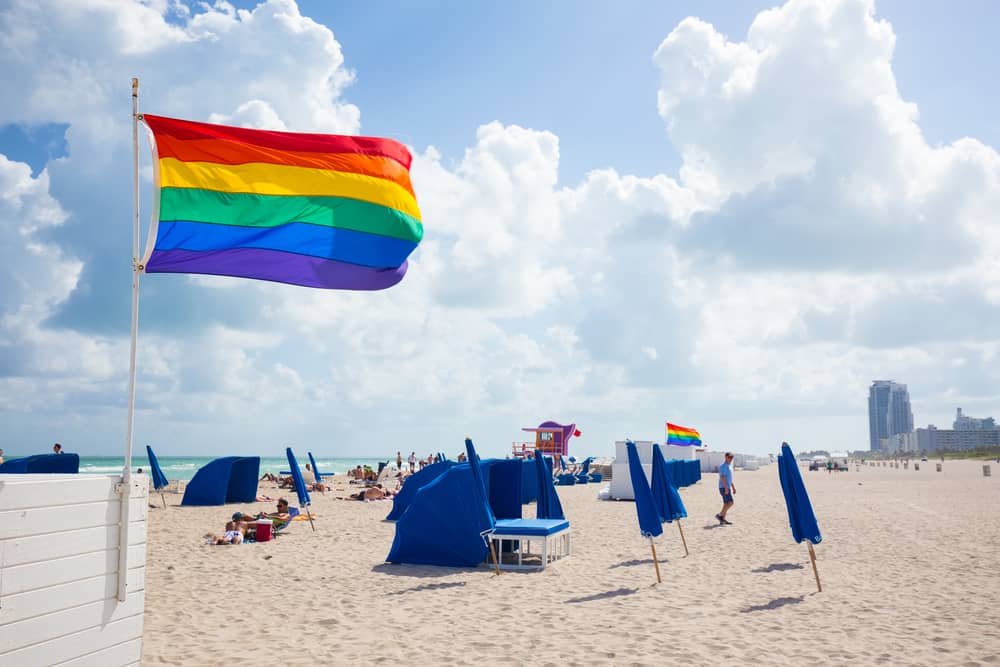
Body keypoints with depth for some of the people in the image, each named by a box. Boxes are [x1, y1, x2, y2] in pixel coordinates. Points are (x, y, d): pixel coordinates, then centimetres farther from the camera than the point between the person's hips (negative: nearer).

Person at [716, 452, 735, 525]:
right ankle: (720, 515, -7)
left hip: (728, 488, 10)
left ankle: (723, 519, 10)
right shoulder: (723, 466, -12)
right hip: (724, 488, -10)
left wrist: (733, 487, 23)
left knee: (726, 503, 8)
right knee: (730, 503, -14)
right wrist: (726, 488, -25)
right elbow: (722, 477, -20)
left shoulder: (730, 466, 18)